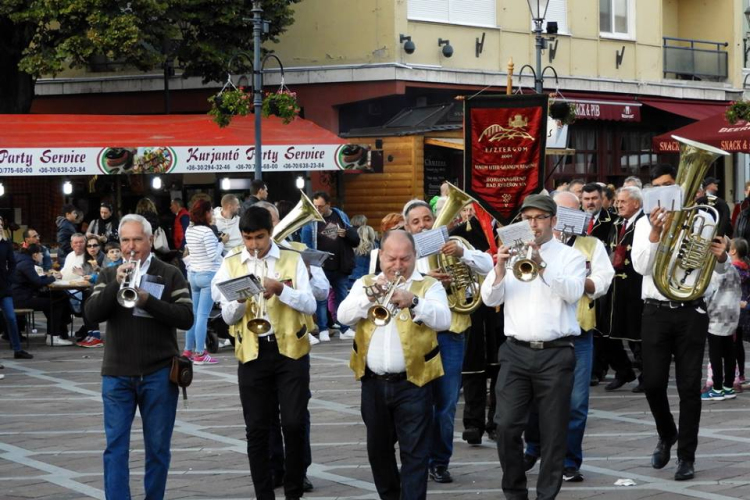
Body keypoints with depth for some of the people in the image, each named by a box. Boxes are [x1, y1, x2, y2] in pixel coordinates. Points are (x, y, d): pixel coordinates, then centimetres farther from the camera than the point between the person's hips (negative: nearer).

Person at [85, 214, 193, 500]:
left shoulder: (170, 275, 2)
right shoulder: (109, 275, 9)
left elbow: (186, 318, -8)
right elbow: (92, 313, -5)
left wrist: (146, 299, -19)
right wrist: (116, 284, -20)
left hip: (159, 374, -1)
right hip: (117, 375, 1)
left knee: (157, 447, 6)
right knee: (115, 447, -3)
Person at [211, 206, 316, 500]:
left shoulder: (292, 259, 2)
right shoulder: (231, 264, 5)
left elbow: (310, 305, -5)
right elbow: (228, 316, 1)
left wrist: (280, 289, -19)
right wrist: (243, 298, -18)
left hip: (290, 349, -1)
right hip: (252, 353, 1)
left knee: (294, 424, -2)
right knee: (257, 429, 3)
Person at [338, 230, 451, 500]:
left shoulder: (429, 286, 0)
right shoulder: (365, 283, 9)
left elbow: (443, 320, -16)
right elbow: (344, 315, -6)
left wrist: (413, 301, -30)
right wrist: (369, 298, -22)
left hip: (412, 383, -4)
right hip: (373, 383, 4)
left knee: (414, 453, -4)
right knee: (378, 449, 15)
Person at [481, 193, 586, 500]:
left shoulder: (570, 256, 4)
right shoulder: (512, 253, 12)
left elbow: (573, 292, -14)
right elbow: (490, 299, 3)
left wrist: (542, 266, -25)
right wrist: (500, 267, -14)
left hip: (556, 354, -2)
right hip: (516, 352, 2)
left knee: (553, 431, 2)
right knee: (507, 426, -3)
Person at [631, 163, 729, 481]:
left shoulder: (701, 219, 3)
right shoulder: (645, 223, 5)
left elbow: (719, 269, 4)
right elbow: (640, 266, -8)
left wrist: (721, 258, -19)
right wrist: (655, 232, -20)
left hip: (691, 312, -1)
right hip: (656, 312, 1)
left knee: (689, 386, 1)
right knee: (653, 383, 2)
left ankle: (686, 456, 10)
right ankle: (666, 435, 29)